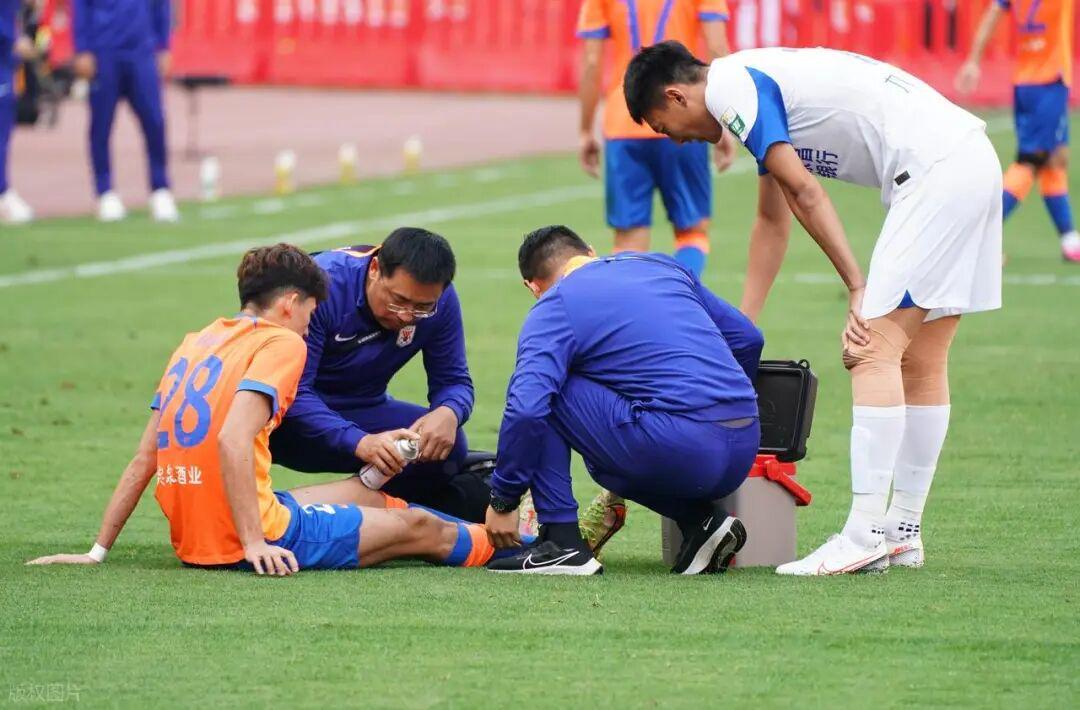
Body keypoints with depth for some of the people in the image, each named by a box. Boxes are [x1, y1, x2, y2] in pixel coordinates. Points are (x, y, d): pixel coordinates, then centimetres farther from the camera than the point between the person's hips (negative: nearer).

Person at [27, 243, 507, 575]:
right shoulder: (281, 342, -8)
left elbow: (144, 460, 11)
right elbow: (232, 440, -23)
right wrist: (254, 544, -23)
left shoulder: (197, 342, 14)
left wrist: (98, 552, 11)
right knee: (420, 529, 10)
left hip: (192, 543, 8)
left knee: (365, 493, 26)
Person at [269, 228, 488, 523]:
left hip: (359, 410, 4)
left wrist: (449, 413, -31)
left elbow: (453, 381, -4)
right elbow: (292, 391, -31)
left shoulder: (441, 300, -12)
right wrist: (359, 442, -46)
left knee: (447, 445, -23)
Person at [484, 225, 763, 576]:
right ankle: (702, 519, 12)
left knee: (544, 390, 8)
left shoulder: (553, 309, 4)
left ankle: (563, 544, 2)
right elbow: (748, 339, 27)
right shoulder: (661, 265, 22)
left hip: (679, 450, -7)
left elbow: (526, 408, -10)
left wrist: (502, 502, 0)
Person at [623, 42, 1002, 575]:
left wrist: (859, 289, -4)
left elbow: (804, 193, -8)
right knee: (921, 362, 12)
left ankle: (865, 535, -15)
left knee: (874, 350, -11)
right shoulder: (756, 79, 25)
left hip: (935, 171, -10)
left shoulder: (728, 86, -4)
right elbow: (773, 219, 33)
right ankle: (904, 534, 17)